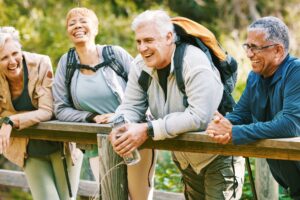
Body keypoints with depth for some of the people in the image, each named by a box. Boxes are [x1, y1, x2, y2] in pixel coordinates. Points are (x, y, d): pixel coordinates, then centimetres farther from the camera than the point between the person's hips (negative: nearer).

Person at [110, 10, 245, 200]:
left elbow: (199, 116, -36)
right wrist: (119, 127, -28)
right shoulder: (141, 66, -6)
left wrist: (148, 130, -37)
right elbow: (130, 106, -3)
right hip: (185, 159, 7)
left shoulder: (195, 63, -28)